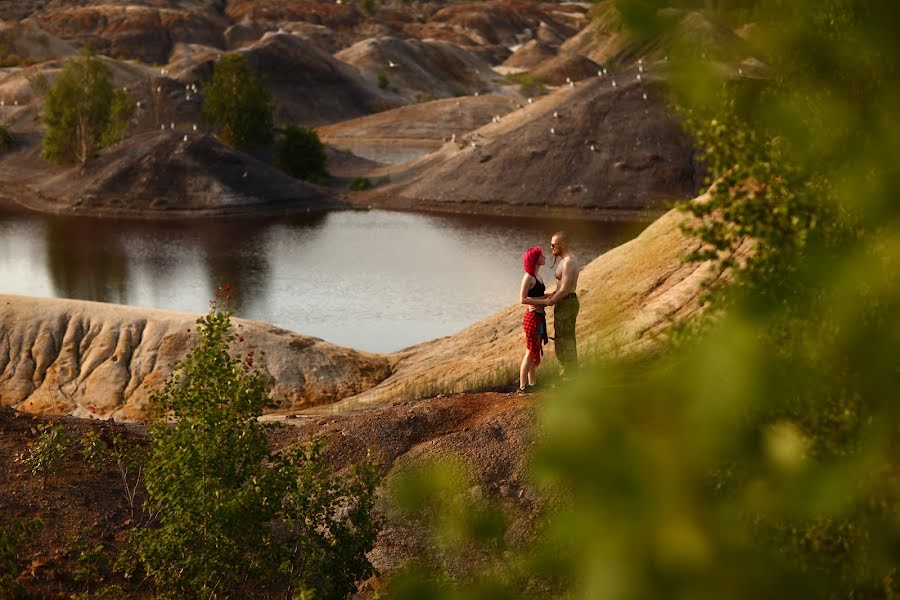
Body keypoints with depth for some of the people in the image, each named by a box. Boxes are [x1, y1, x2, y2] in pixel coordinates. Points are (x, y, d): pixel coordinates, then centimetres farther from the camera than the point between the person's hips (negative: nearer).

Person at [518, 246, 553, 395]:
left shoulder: (536, 276, 12)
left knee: (534, 352, 16)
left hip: (539, 318, 9)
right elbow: (523, 299, -24)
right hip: (532, 317, -9)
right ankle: (522, 387, -3)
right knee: (530, 352, -6)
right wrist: (544, 301, -23)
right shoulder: (528, 277, -16)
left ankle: (532, 383, 25)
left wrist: (550, 294, 7)